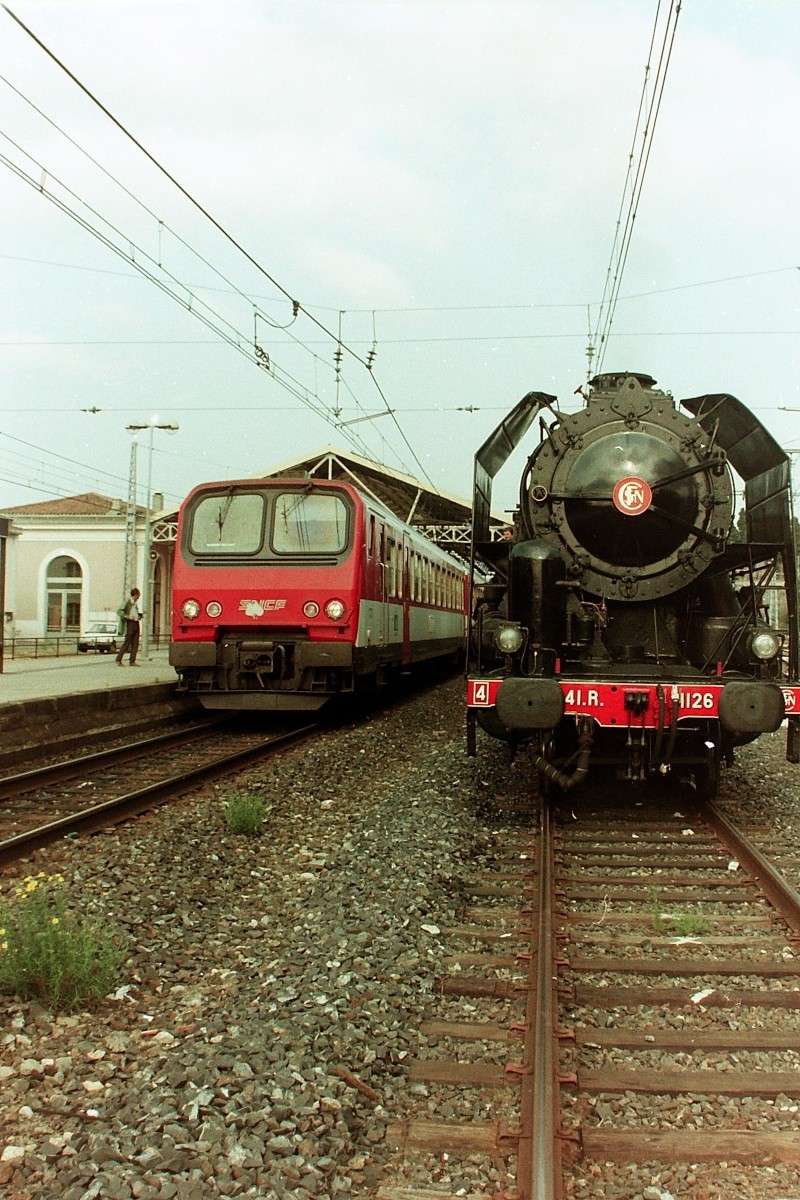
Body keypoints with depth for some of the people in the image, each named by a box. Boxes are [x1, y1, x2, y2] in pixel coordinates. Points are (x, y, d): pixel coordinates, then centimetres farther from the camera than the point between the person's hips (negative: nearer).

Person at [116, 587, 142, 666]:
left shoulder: (136, 603, 17)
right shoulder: (127, 602, -6)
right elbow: (119, 611, -14)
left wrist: (139, 616, 15)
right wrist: (127, 617, -24)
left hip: (136, 624, 7)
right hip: (130, 623, -7)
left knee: (135, 644, 2)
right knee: (127, 643, -8)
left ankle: (132, 661, 4)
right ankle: (118, 660, -2)